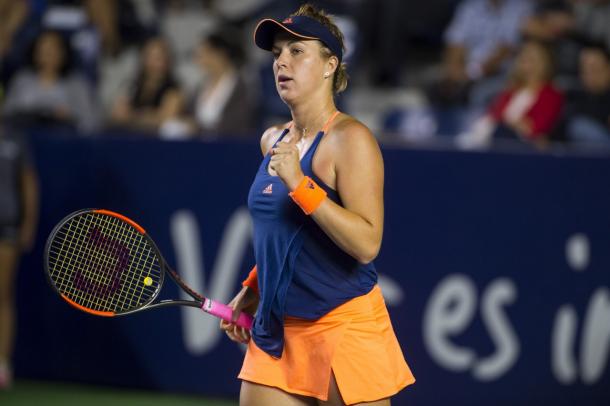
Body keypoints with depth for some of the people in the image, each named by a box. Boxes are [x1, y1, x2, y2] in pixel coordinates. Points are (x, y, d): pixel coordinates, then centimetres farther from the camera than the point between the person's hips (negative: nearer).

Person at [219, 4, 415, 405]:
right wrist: (253, 289, 22)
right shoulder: (273, 140, 12)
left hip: (343, 327, -7)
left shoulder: (349, 139, -12)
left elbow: (366, 244, -23)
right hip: (278, 329, 7)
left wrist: (300, 185, -26)